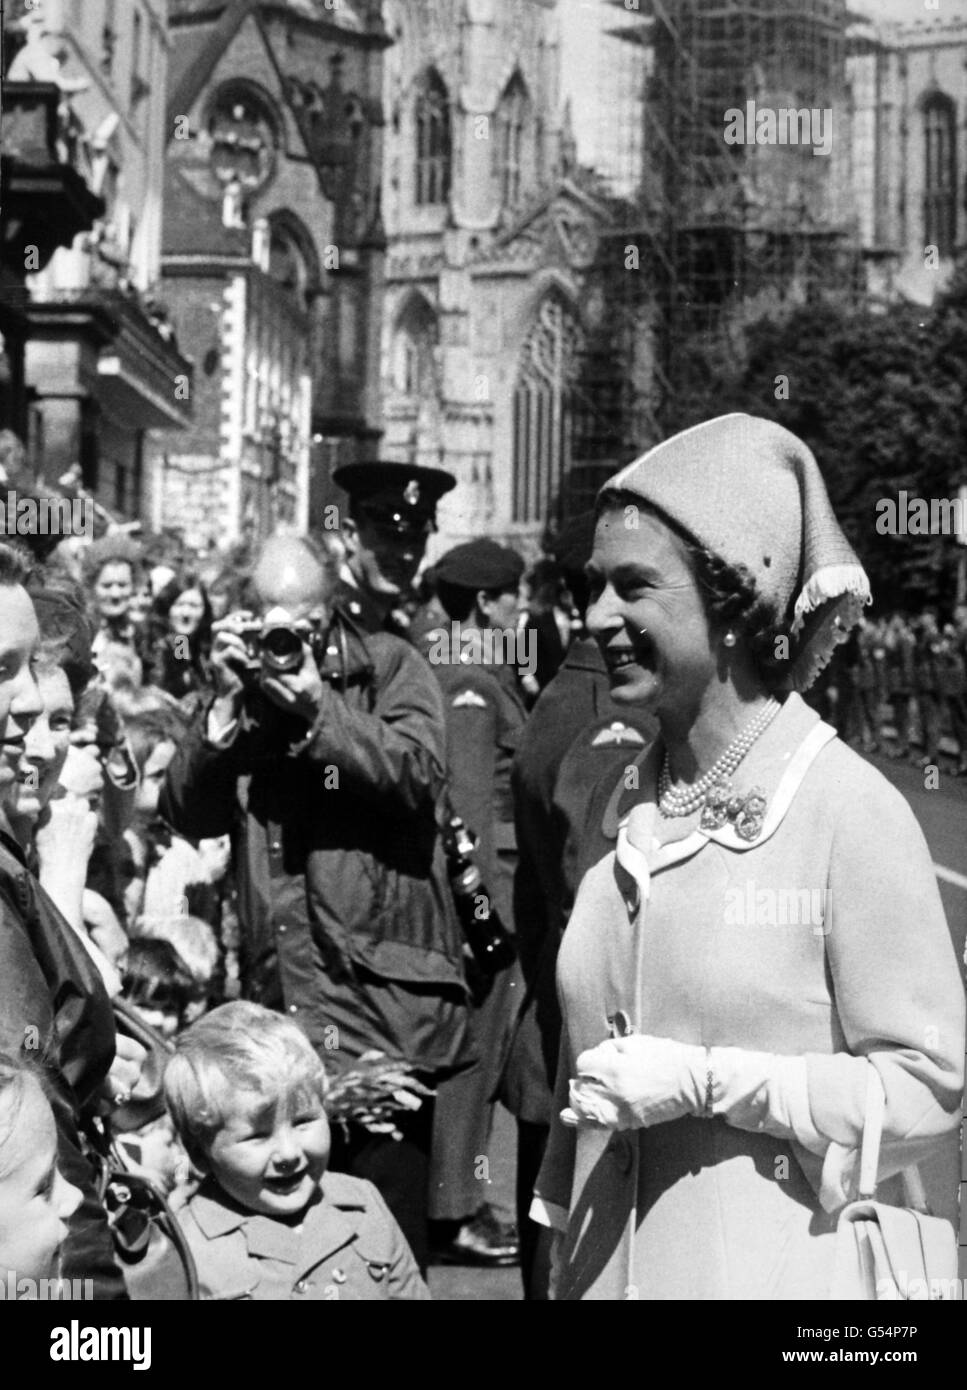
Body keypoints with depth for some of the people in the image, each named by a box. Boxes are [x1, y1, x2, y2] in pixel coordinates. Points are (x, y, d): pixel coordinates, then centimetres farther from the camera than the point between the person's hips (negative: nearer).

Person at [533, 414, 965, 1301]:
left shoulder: (850, 810, -13)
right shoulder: (619, 811, 5)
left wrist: (703, 1082, -18)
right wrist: (565, 1259, 12)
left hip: (778, 1269, -5)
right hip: (610, 1263, 5)